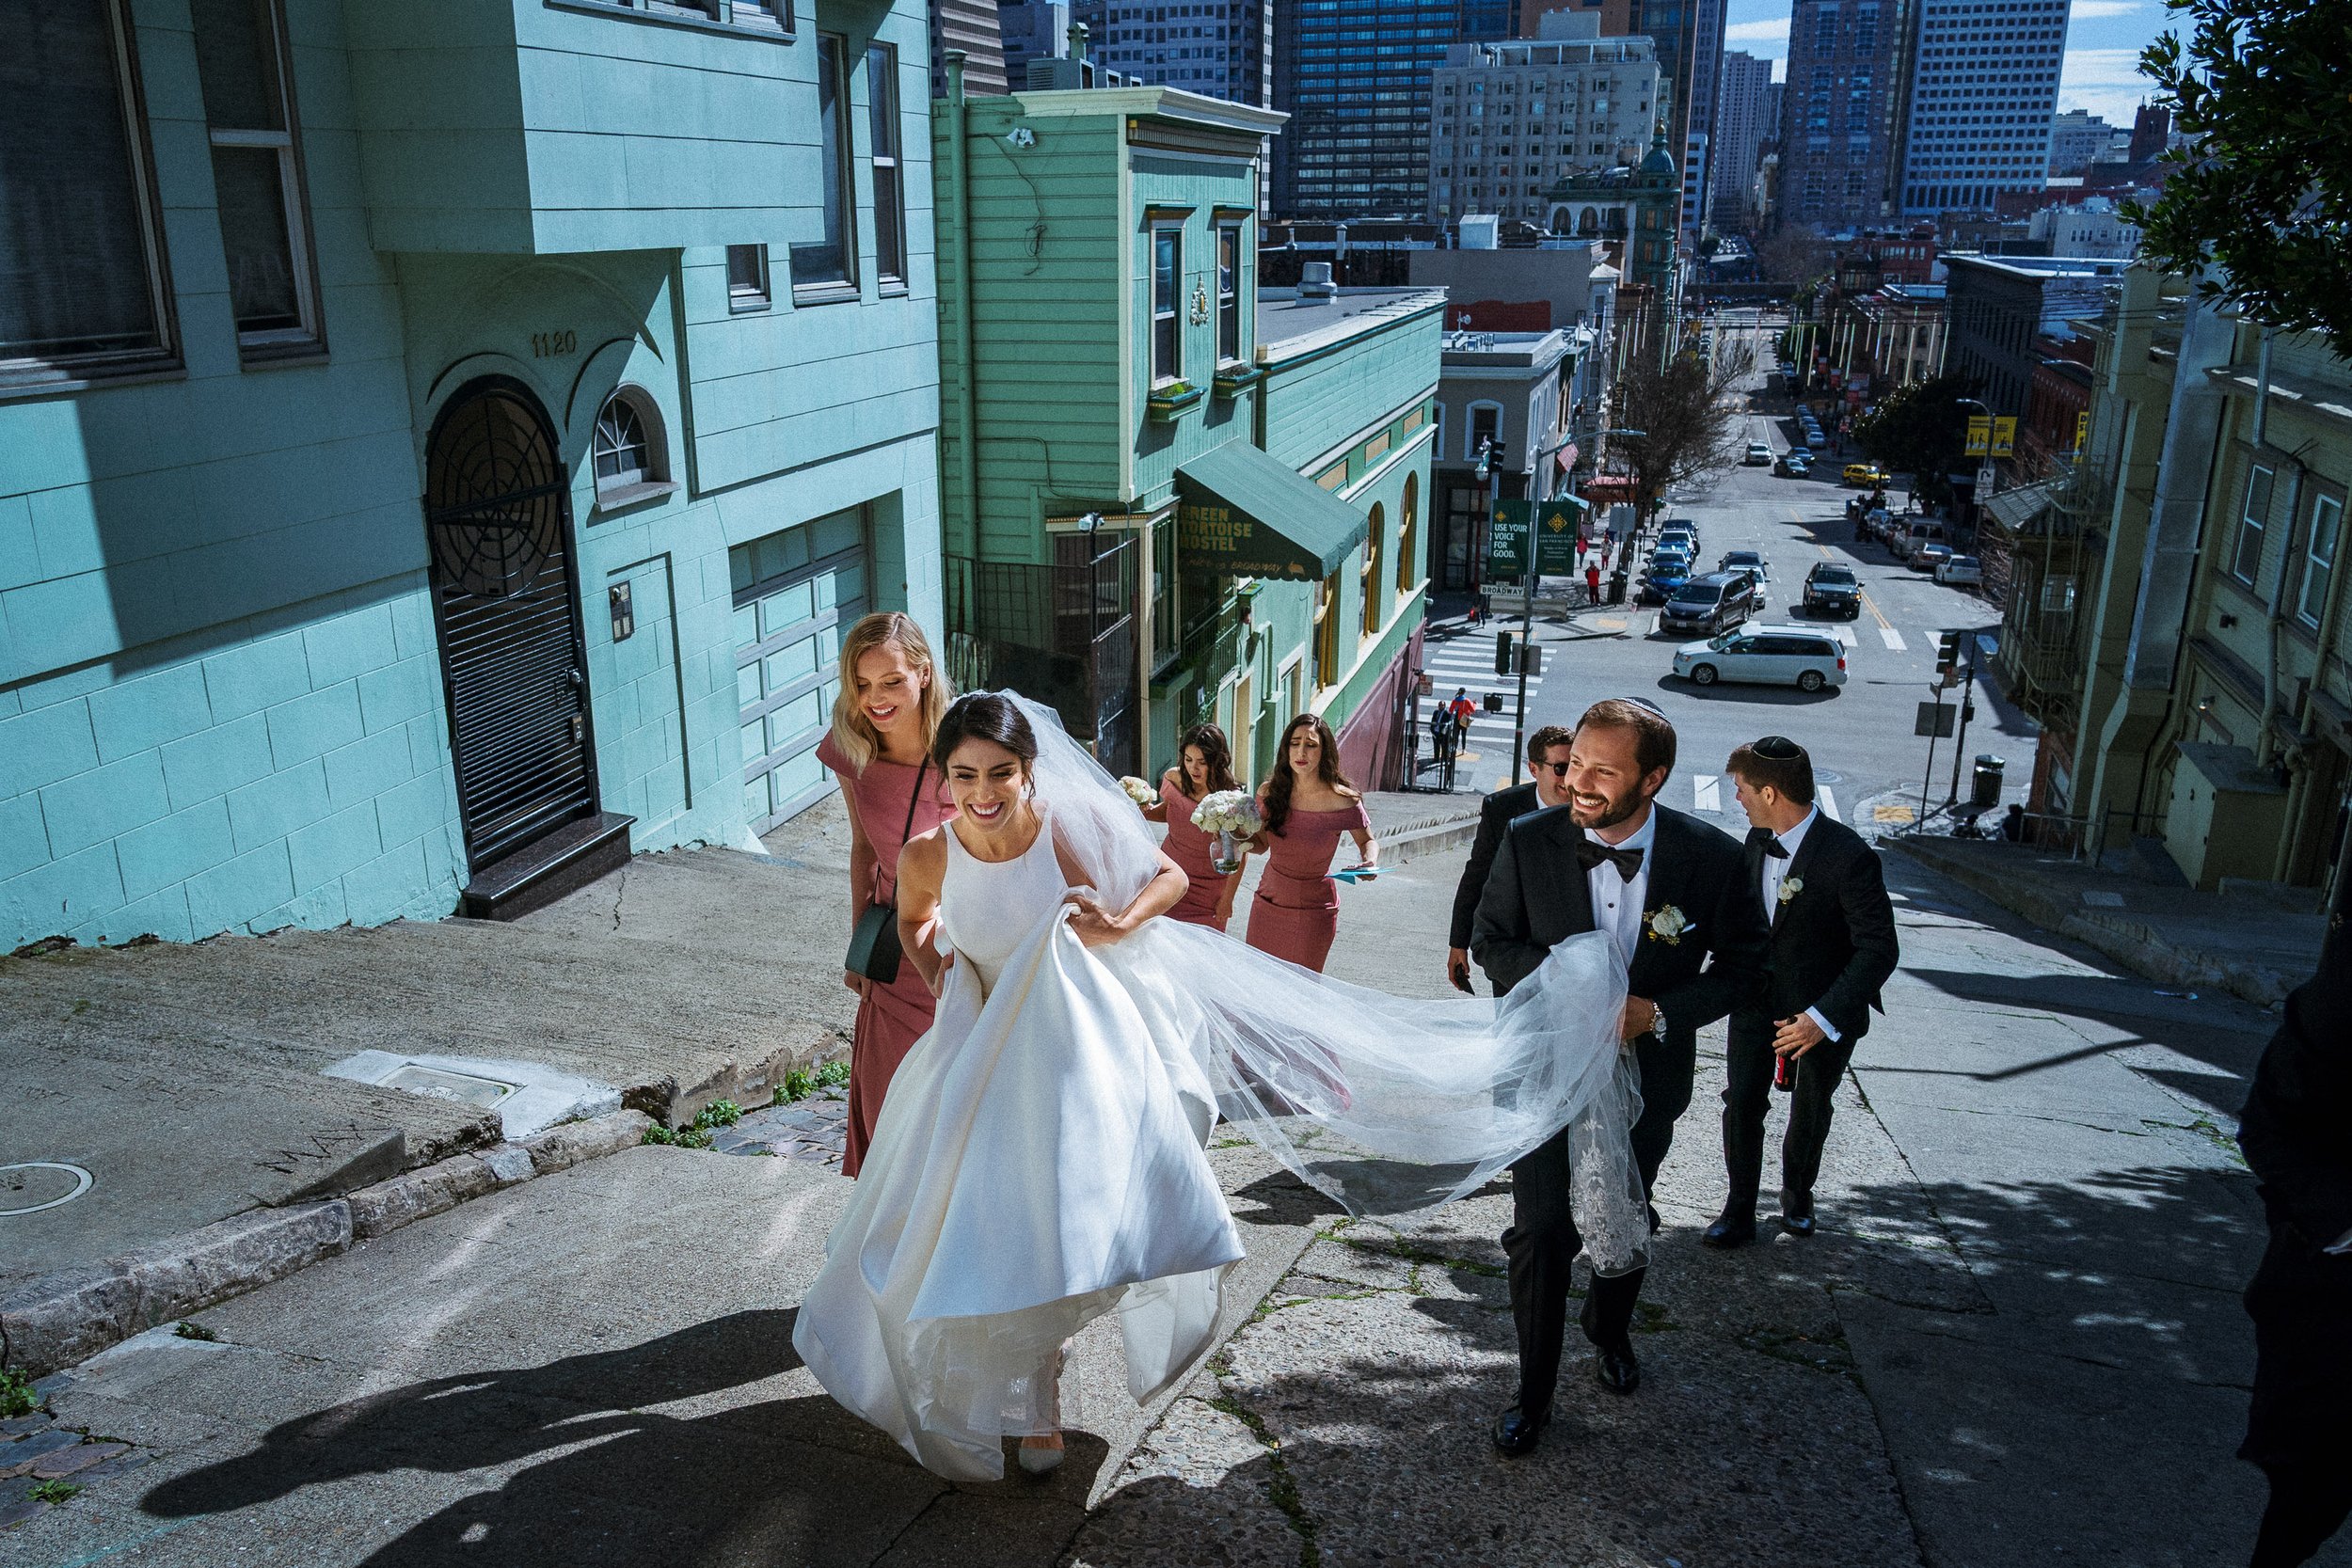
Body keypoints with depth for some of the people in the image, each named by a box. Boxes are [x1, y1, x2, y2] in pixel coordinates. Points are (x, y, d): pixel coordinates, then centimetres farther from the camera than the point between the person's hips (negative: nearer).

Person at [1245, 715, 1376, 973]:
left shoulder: (1343, 801, -15)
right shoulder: (1269, 792, -6)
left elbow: (1367, 840, 3)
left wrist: (1370, 862, -17)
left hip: (1313, 911, -3)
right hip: (1268, 903, 3)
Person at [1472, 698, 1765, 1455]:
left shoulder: (1710, 856, -17)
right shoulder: (1529, 840, -17)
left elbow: (1742, 965, -6)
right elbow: (1491, 939, -4)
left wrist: (1658, 1013, -21)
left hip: (1645, 1074, 1)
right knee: (1541, 1233, 0)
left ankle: (1609, 1330, 54)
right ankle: (1534, 1393, 21)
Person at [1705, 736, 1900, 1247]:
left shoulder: (1849, 857, -26)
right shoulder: (1757, 840, -6)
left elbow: (1880, 950, -24)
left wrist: (1823, 1018, -30)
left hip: (1822, 1009, -4)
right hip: (1758, 999, 4)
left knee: (1810, 1110, 17)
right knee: (1742, 1103, 0)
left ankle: (1797, 1196, 41)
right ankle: (1739, 1213, 14)